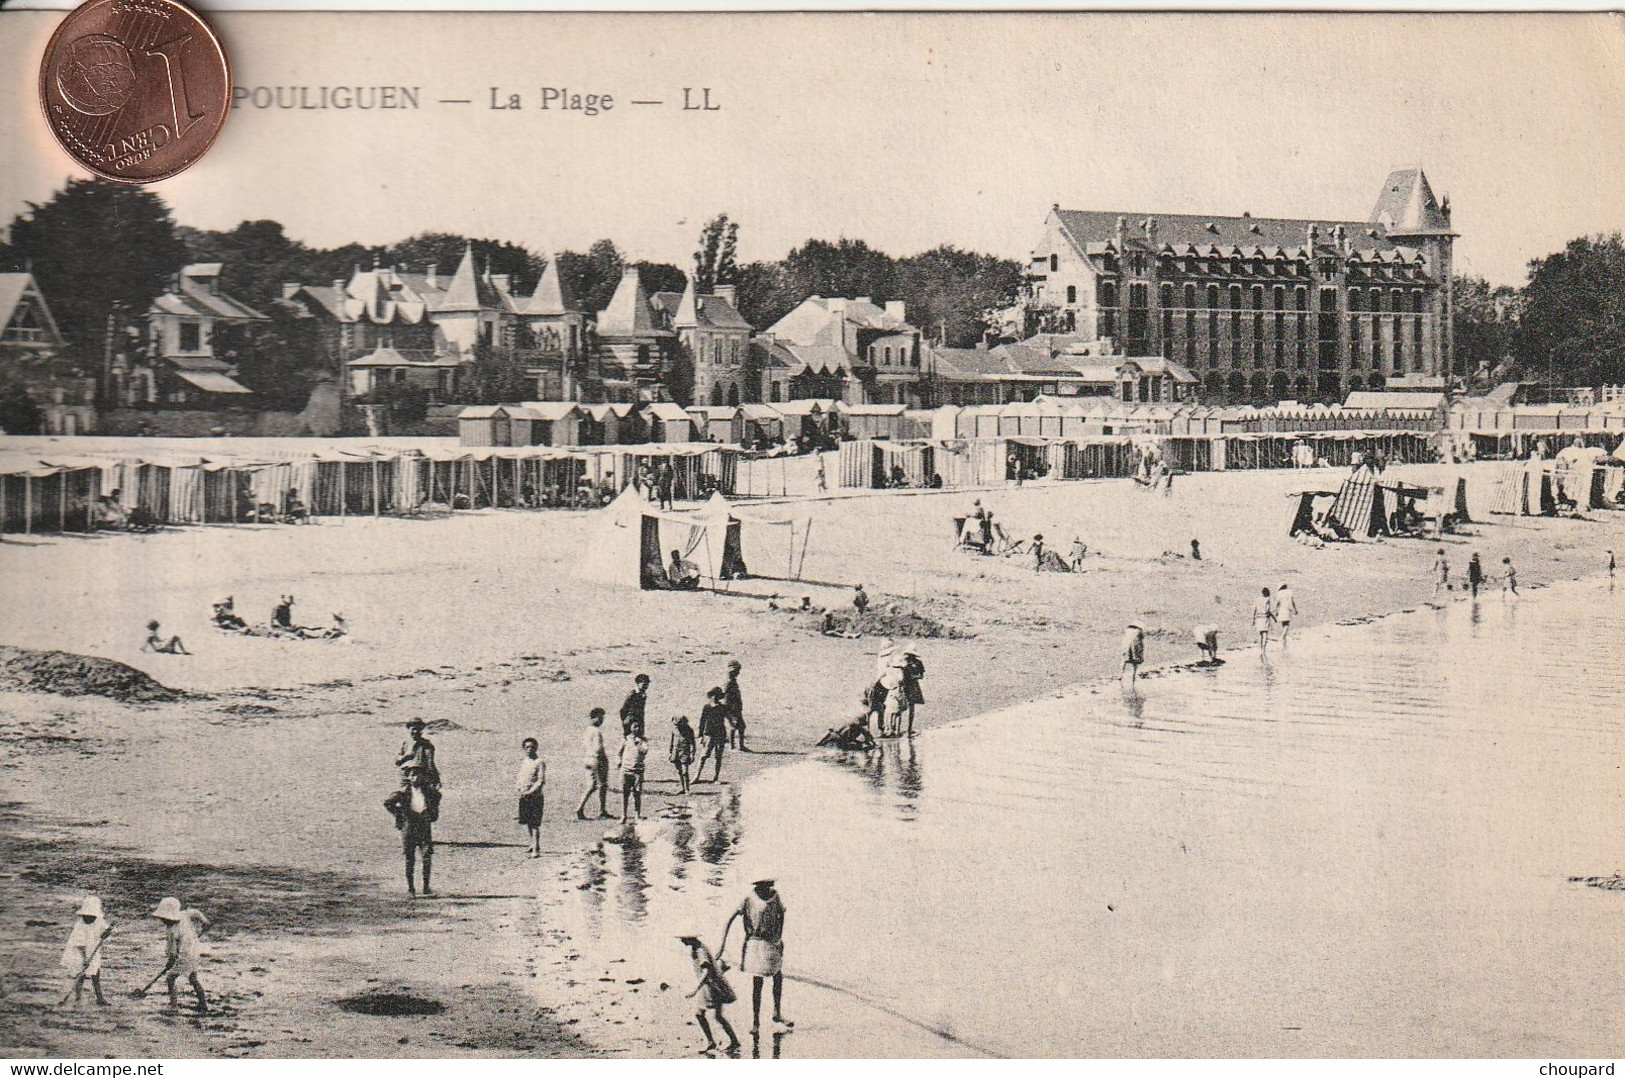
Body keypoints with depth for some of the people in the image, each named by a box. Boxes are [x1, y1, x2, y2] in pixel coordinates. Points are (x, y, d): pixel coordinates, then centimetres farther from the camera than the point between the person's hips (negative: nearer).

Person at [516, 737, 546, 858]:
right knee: (528, 822, 14)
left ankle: (537, 849, -4)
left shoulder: (540, 762, -9)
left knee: (535, 824, -7)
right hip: (524, 796, 6)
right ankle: (533, 845, 30)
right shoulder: (523, 761, 11)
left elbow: (541, 781, -14)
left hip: (536, 796, -6)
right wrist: (519, 788, 1)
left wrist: (530, 792, -22)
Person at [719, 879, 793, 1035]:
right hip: (756, 944, -5)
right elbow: (730, 920, -15)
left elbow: (781, 914, 14)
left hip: (773, 944, 5)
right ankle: (755, 1022, 6)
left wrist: (779, 937, 7)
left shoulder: (775, 896, -3)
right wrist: (723, 943, -20)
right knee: (757, 984, -2)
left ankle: (777, 1014, 31)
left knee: (778, 978, 12)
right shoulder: (748, 901, -16)